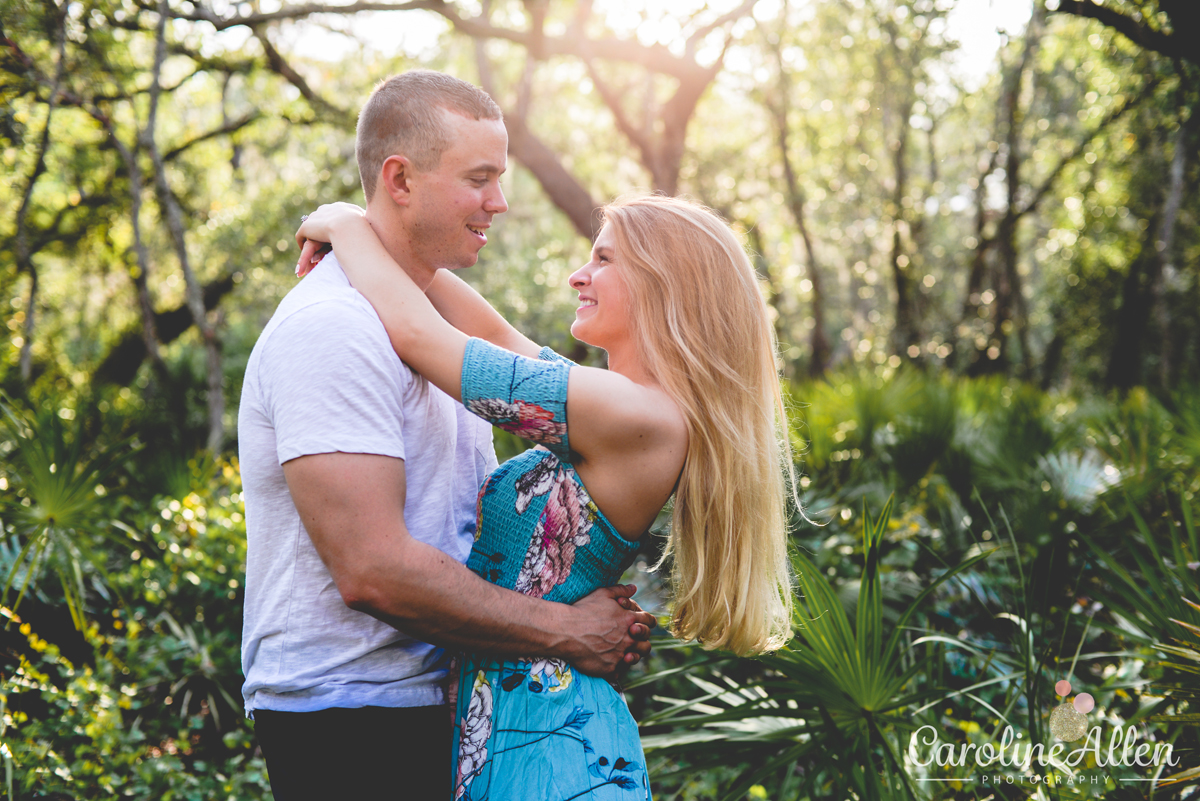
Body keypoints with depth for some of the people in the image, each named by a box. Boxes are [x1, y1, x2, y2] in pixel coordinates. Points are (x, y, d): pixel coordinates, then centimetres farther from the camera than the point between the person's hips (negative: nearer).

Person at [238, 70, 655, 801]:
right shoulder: (333, 329, -17)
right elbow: (373, 568, -24)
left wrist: (601, 603, 2)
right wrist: (565, 631, -17)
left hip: (433, 702, 9)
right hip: (350, 716, -9)